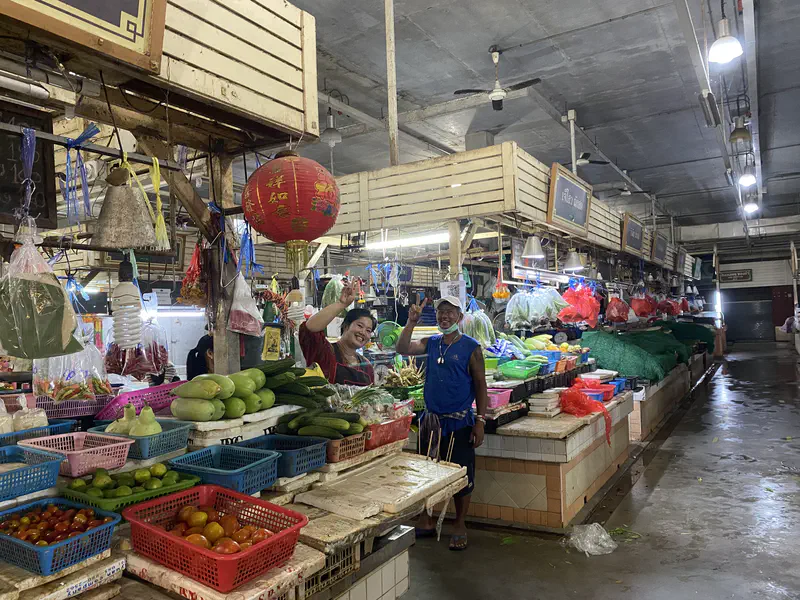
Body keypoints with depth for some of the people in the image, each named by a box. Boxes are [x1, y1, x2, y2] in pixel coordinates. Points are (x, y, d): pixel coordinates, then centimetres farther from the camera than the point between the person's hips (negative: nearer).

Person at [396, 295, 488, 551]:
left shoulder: (471, 347, -6)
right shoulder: (431, 343, 8)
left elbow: (480, 385, -6)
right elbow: (403, 349, -5)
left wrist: (480, 421, -11)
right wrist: (411, 322, -15)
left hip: (459, 421, -4)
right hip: (431, 419, 5)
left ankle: (460, 525, 23)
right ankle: (426, 521, 30)